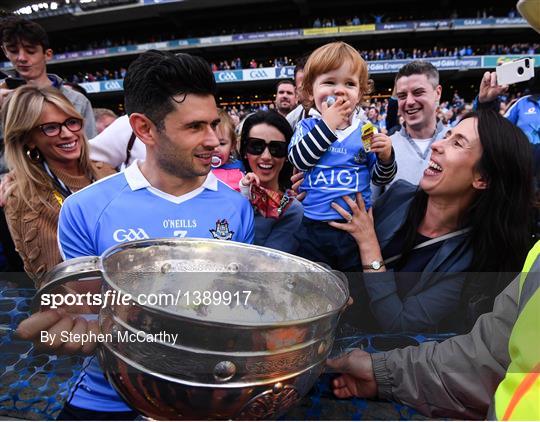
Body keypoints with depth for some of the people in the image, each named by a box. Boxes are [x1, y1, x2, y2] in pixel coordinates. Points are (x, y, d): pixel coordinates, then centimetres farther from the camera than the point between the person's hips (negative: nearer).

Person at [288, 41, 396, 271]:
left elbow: (380, 178, 6)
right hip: (312, 229, -1)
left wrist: (385, 156, -15)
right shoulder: (307, 127, 1)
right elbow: (298, 160, -18)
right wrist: (327, 125, -18)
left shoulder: (366, 131, 1)